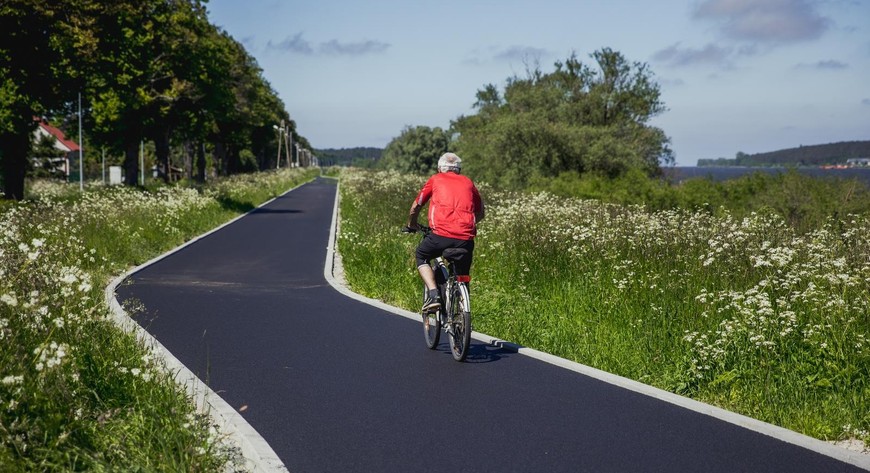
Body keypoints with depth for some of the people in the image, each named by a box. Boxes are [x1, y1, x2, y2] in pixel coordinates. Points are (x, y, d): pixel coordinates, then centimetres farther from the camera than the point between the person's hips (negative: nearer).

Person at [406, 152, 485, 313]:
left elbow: (416, 206, 21)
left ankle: (433, 294, 6)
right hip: (466, 239, 2)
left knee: (421, 256, 26)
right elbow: (480, 213, 28)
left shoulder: (435, 180, 17)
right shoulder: (468, 182, 23)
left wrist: (411, 224, 40)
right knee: (462, 278, 22)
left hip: (441, 235, -2)